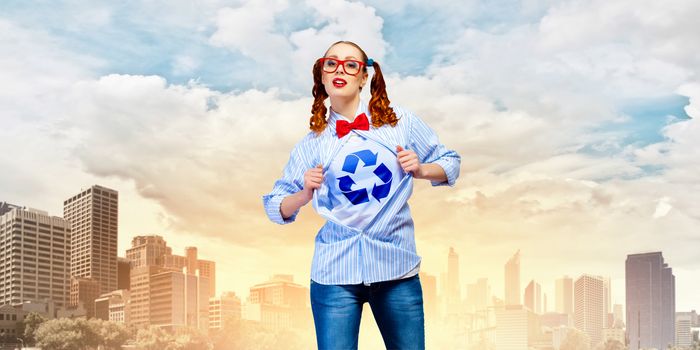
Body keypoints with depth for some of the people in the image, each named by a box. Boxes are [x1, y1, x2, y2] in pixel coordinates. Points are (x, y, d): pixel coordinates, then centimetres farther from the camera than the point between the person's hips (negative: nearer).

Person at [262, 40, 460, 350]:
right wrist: (306, 194, -11)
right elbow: (276, 207, 8)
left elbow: (450, 163, 13)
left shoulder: (401, 122, 4)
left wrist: (420, 170, -6)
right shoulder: (311, 144, 5)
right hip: (335, 271, 0)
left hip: (397, 267, 1)